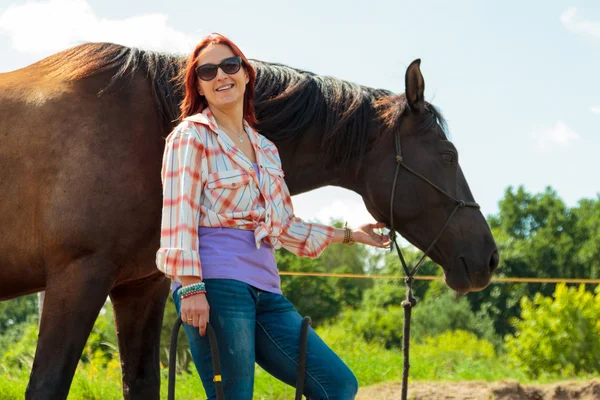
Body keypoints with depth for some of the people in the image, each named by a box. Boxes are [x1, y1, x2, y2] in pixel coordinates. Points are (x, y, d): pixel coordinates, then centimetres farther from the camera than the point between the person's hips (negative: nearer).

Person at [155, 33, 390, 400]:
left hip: (264, 288, 7)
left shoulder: (265, 149, 22)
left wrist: (349, 235, 33)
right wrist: (191, 288, -18)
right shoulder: (193, 135, 2)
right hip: (217, 283, -7)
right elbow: (179, 217, -8)